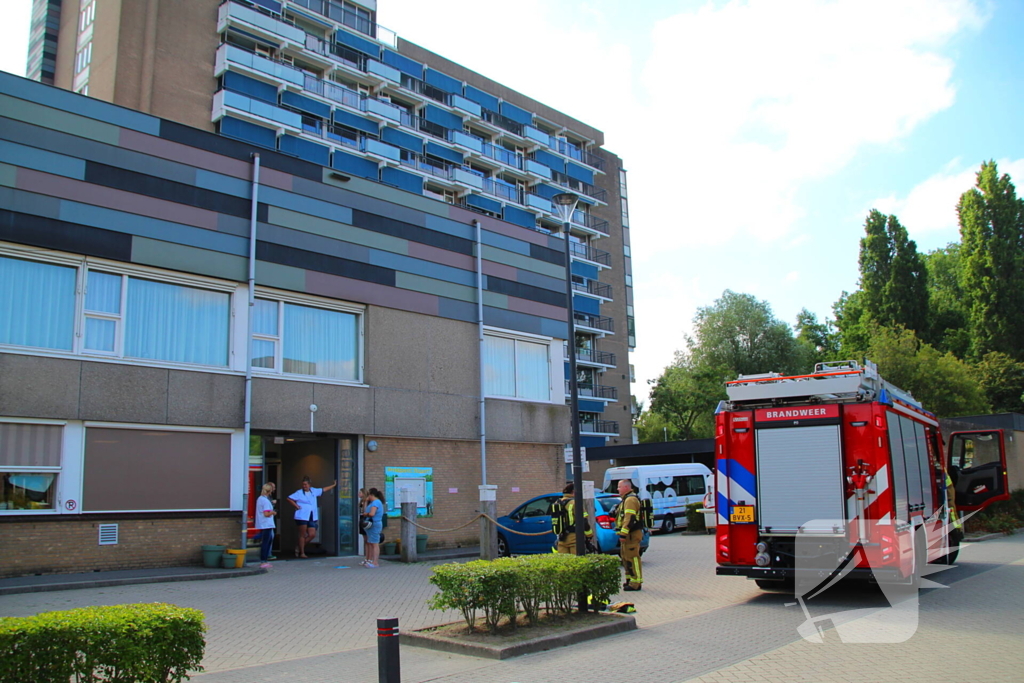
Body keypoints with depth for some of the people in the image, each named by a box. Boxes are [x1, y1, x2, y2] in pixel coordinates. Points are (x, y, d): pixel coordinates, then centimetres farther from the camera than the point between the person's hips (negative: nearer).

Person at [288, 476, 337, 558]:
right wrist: (296, 506, -8)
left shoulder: (314, 491, 12)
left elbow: (324, 490, 24)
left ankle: (299, 547, 17)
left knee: (312, 535, -1)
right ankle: (302, 553, 9)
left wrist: (334, 485, 30)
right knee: (302, 535, 0)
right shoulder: (299, 493, -3)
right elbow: (289, 498, -6)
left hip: (312, 517, 5)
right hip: (302, 517, -5)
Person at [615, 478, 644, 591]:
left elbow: (630, 519, -24)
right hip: (629, 534, 11)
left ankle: (636, 583, -6)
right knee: (625, 556, 15)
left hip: (632, 534, -11)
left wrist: (623, 534, -26)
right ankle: (630, 580, 23)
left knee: (632, 557, -9)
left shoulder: (630, 499, -15)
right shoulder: (626, 499, 20)